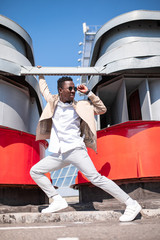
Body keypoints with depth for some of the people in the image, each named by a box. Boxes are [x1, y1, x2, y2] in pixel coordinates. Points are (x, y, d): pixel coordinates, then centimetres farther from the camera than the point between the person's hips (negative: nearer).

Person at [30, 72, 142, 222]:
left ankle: (131, 205, -9)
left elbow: (102, 109, 9)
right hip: (57, 154, 5)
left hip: (75, 149, -5)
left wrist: (88, 93, 3)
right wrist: (41, 76, 48)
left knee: (95, 178, -15)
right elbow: (44, 89, 35)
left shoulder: (79, 106, 6)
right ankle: (58, 201, 4)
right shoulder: (53, 101, 14)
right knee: (34, 171, 4)